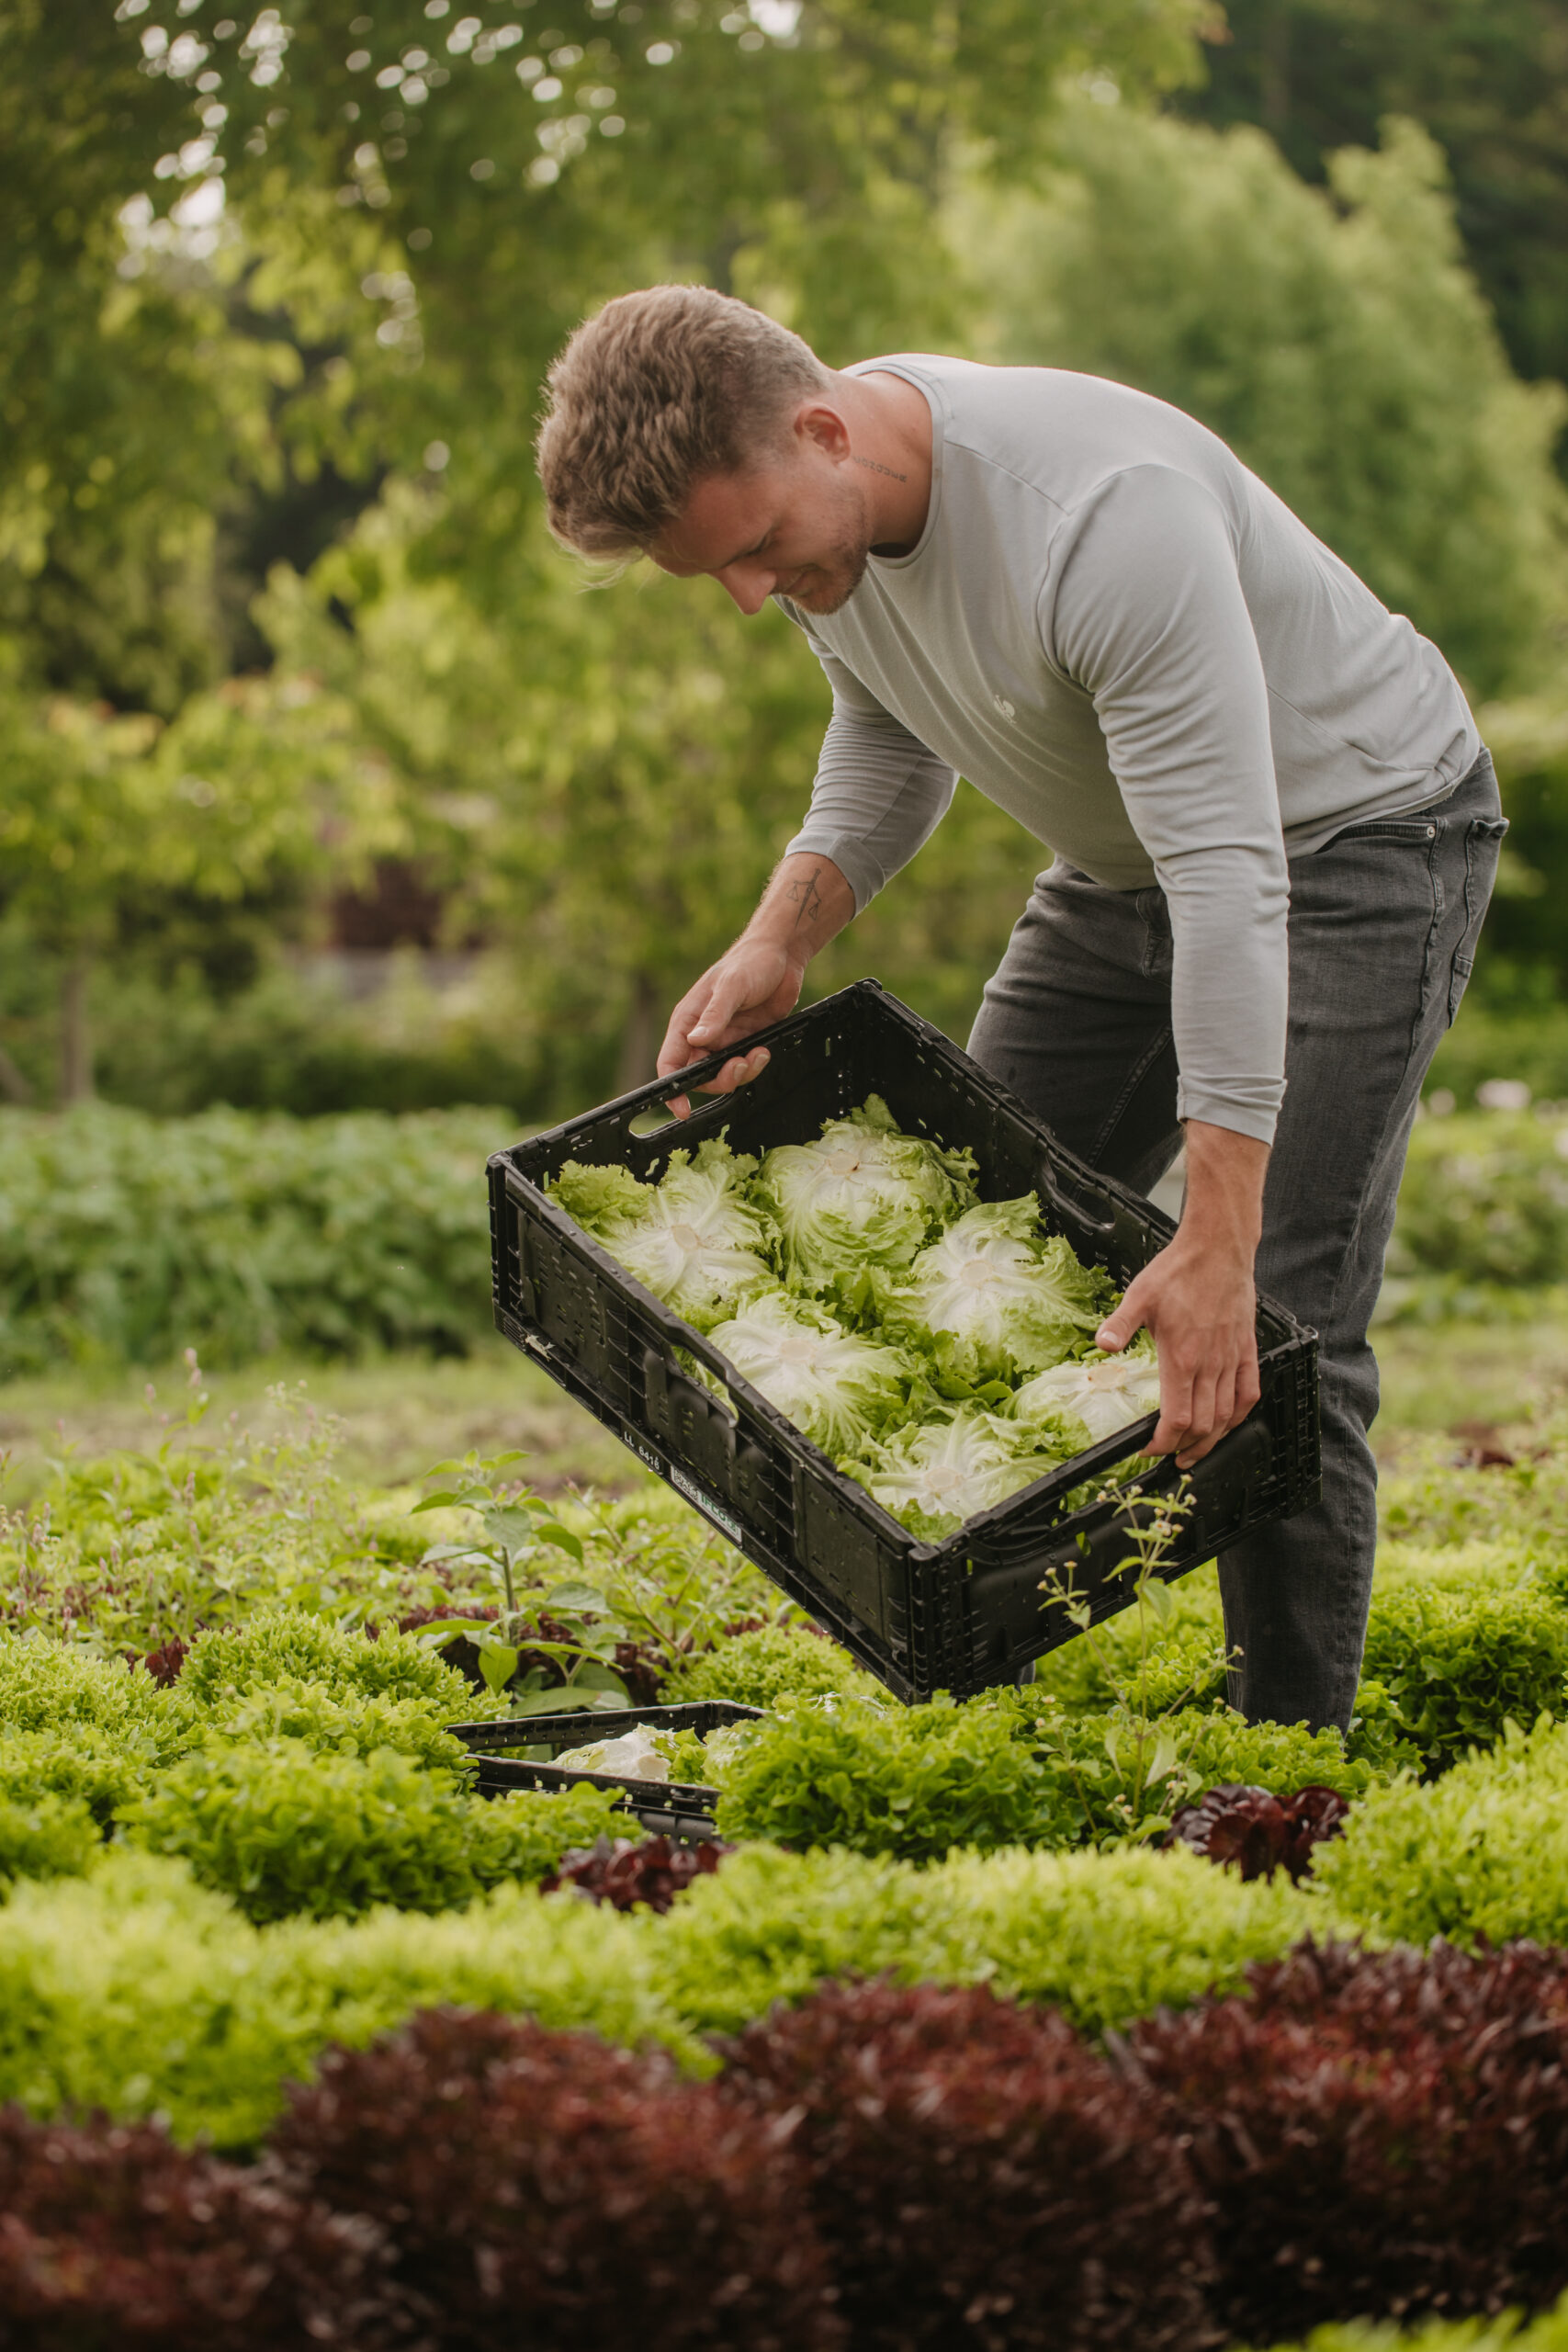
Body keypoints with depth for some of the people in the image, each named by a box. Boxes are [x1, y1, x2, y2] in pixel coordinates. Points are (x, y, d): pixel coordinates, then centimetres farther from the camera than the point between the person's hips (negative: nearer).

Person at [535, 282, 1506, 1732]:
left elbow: (1230, 876, -38)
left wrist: (1217, 1244, -41)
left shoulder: (1104, 513, -36)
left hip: (1358, 832, -8)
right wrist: (782, 936, -7)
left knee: (1266, 1341, -17)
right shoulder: (809, 506, -9)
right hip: (1124, 863, 8)